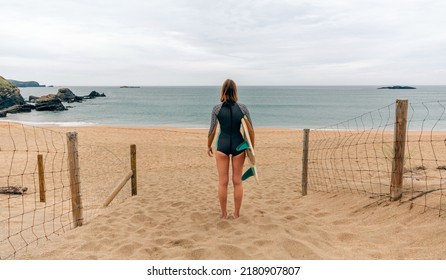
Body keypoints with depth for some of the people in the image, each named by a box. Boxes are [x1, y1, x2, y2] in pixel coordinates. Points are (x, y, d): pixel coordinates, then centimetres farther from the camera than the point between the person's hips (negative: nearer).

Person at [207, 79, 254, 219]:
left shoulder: (217, 108, -6)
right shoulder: (243, 108, -3)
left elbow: (212, 131, -2)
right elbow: (250, 130, -1)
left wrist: (209, 146, 13)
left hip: (222, 145, -1)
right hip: (238, 145, 1)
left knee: (223, 182, 9)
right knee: (237, 181, 11)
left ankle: (224, 213, 18)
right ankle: (236, 213, 20)